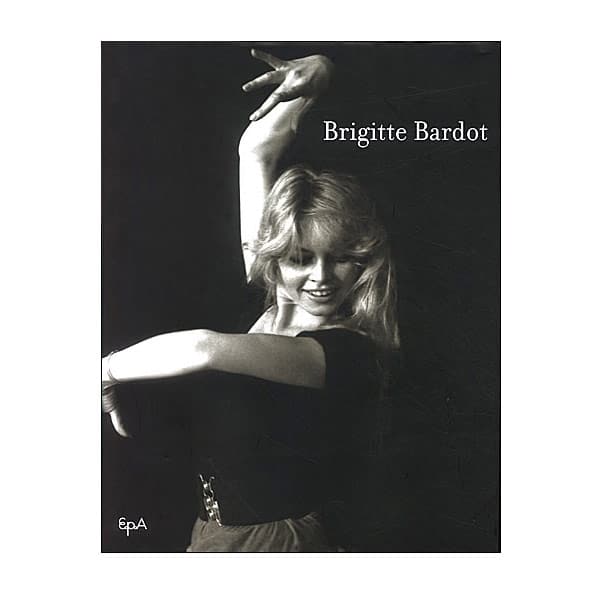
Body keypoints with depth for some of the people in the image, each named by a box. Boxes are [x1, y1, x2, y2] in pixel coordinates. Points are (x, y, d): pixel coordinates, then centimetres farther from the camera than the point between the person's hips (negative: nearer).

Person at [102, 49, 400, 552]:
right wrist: (316, 73, -9)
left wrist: (107, 370, -26)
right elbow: (257, 149, -4)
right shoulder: (270, 302, -8)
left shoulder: (353, 353, -25)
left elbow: (204, 348, -40)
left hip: (278, 540, -5)